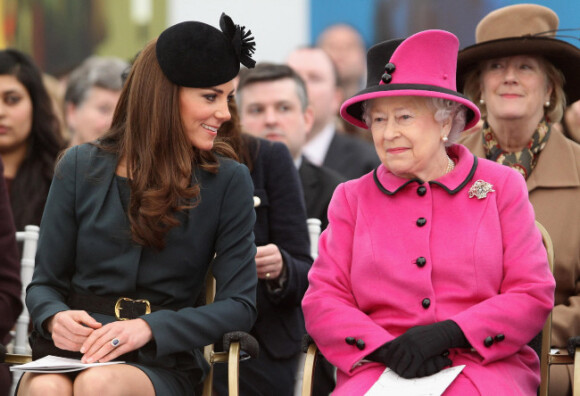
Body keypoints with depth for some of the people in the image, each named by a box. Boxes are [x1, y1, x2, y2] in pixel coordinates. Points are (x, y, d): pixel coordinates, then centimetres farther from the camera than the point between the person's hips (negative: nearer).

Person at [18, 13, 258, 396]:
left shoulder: (229, 181, 4)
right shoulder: (80, 167, 8)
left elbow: (240, 304, -2)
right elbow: (44, 283, 13)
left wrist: (149, 328, -17)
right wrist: (54, 318, -12)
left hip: (162, 361, -1)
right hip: (73, 349, 1)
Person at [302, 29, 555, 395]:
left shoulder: (502, 186, 11)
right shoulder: (351, 198, 15)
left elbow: (534, 295, 4)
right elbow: (323, 300, 7)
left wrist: (450, 333, -11)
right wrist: (386, 348, -12)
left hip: (485, 364, -1)